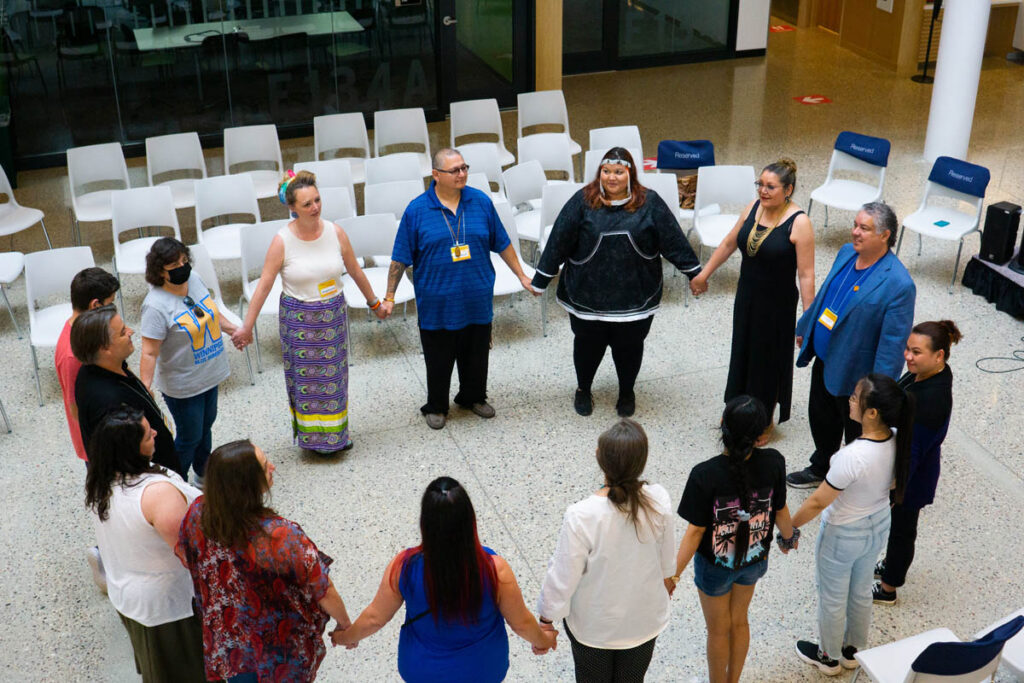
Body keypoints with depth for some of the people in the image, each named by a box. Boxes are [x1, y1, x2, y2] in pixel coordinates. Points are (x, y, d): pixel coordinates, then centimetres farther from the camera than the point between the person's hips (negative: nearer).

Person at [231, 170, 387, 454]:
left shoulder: (335, 233, -7)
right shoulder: (282, 241, -15)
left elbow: (355, 271, 6)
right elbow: (264, 285, -12)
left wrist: (374, 303, 14)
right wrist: (246, 327, -12)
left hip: (333, 315, 3)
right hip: (299, 319, -3)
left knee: (334, 374, 14)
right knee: (307, 378, 7)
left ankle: (337, 433, 32)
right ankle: (315, 436, 24)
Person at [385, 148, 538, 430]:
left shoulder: (481, 202, -1)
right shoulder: (416, 210, -10)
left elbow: (502, 244, 9)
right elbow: (400, 258, -5)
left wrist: (521, 276, 11)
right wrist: (389, 297, -5)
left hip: (477, 301, 3)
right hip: (437, 304, -3)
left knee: (476, 354, 17)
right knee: (438, 359, 10)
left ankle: (473, 397, 41)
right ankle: (436, 407, 31)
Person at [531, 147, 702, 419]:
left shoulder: (649, 203, -5)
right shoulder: (583, 201, -8)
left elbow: (673, 240, 0)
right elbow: (559, 240, -6)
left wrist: (694, 273, 2)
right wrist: (541, 280, -4)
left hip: (634, 296, 0)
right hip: (587, 294, 0)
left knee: (629, 346, 13)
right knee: (587, 344, 14)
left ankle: (627, 393, 39)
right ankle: (583, 389, 41)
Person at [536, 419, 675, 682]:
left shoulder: (581, 517, -34)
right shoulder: (659, 501, -23)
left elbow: (562, 577, -22)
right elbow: (666, 555, -4)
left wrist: (546, 621, -5)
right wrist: (666, 578, 19)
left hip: (593, 625, -3)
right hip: (645, 621, 3)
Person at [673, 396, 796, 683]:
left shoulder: (705, 475, -33)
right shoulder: (773, 463, -23)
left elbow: (695, 530, -25)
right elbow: (780, 510, -7)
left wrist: (674, 574, -13)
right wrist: (790, 537, 15)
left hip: (715, 565, -3)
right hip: (754, 559, 4)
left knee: (718, 631, 22)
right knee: (739, 622, 29)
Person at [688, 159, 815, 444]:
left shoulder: (799, 223, -21)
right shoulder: (754, 206, -3)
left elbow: (806, 275, -19)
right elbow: (729, 242, 11)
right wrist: (704, 274, 16)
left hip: (777, 304, -6)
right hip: (746, 297, 6)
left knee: (768, 359, 10)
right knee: (742, 353, 19)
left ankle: (765, 421, 31)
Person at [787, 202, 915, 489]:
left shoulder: (898, 284, -27)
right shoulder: (846, 253, -3)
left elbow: (893, 343, -25)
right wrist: (805, 328, 23)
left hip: (854, 374, -8)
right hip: (824, 360, 8)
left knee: (857, 433, 14)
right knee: (821, 419, 26)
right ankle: (821, 469, 51)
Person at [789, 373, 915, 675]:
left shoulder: (852, 457, -39)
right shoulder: (898, 441, -18)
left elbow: (817, 502, -27)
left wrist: (790, 526, -11)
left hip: (843, 536, -6)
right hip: (879, 526, 7)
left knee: (832, 598, 20)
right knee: (861, 592, 29)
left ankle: (829, 657, 43)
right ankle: (852, 650, 50)